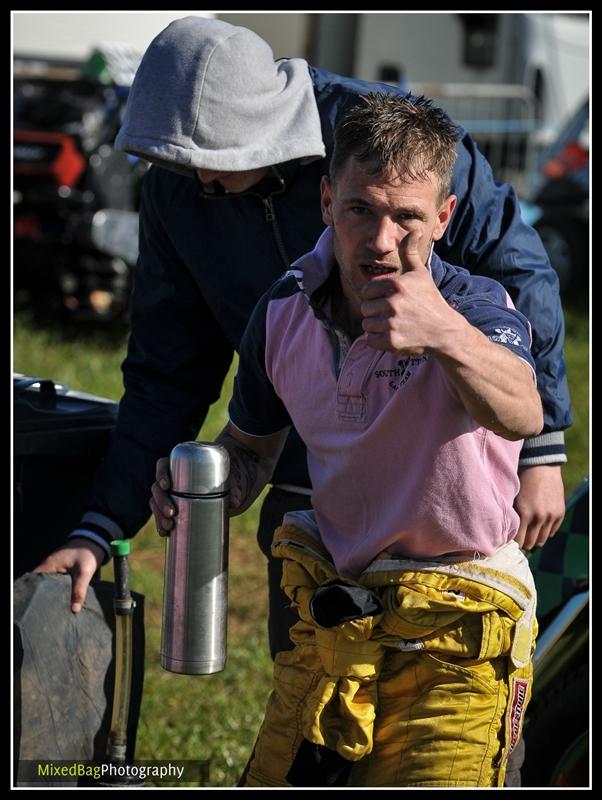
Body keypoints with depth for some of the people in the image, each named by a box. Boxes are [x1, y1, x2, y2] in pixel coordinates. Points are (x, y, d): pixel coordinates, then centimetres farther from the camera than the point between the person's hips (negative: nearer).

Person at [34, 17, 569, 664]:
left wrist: (541, 450, -11)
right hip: (305, 493, 4)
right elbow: (165, 375, 4)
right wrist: (99, 529, -3)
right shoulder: (175, 191, -3)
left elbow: (517, 273, -10)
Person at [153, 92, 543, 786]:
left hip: (455, 634, -5)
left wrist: (447, 335, -61)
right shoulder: (284, 311, 0)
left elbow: (521, 415, -40)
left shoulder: (477, 307, -17)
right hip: (330, 622, 5)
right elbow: (250, 443, 17)